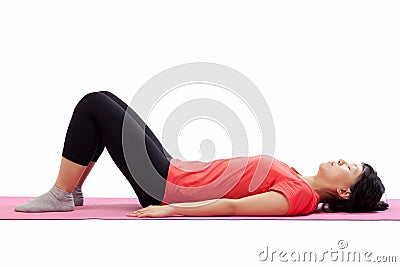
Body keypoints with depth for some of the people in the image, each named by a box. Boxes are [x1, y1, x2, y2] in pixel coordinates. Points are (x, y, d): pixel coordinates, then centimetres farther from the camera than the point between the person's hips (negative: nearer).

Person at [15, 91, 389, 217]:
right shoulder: (296, 181, 10)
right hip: (175, 171, 9)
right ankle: (72, 190, 15)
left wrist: (168, 209, -32)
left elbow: (232, 207, -27)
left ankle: (60, 196, 0)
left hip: (166, 186, -9)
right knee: (101, 100, 12)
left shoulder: (299, 194, -18)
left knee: (93, 105, -9)